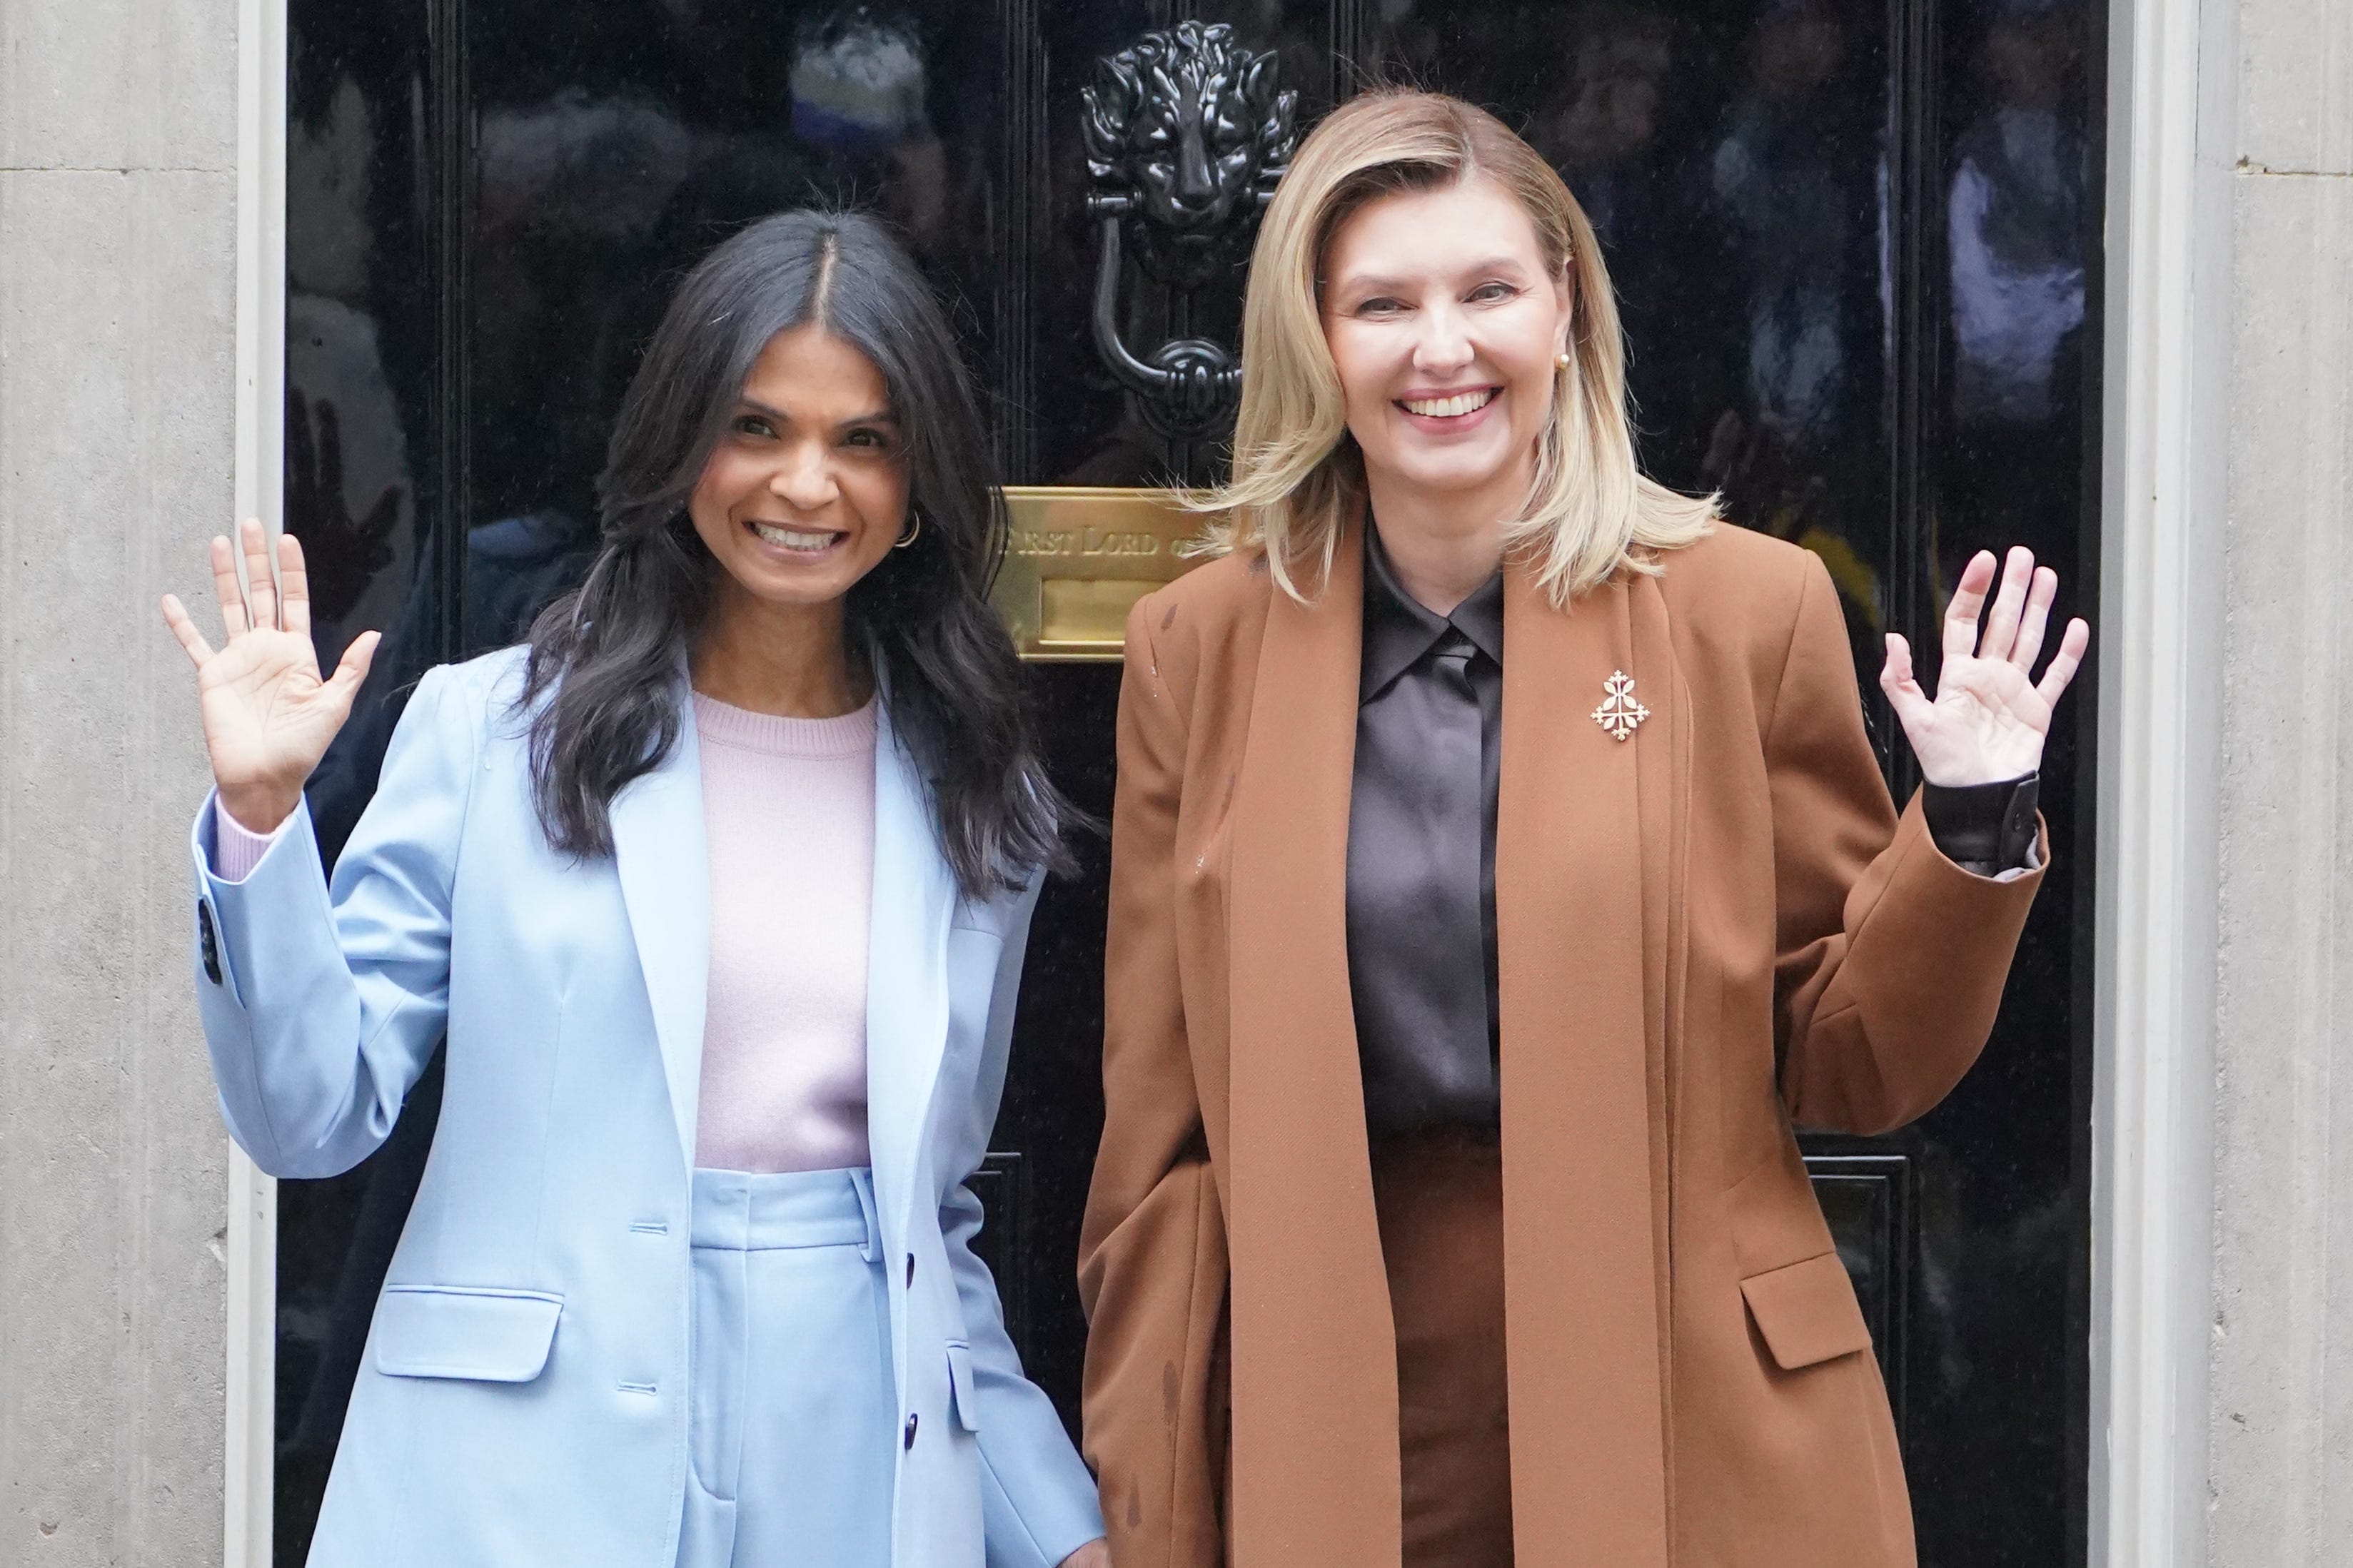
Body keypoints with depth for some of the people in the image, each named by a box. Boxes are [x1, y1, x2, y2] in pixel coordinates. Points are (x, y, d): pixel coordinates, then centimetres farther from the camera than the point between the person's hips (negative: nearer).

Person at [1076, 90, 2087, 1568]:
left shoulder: (1750, 608, -2)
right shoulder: (1199, 647, 2)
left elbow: (1849, 1064, 3)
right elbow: (1158, 1132, 4)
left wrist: (1973, 828, -12)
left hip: (1693, 1422, -1)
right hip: (1339, 1449, 1)